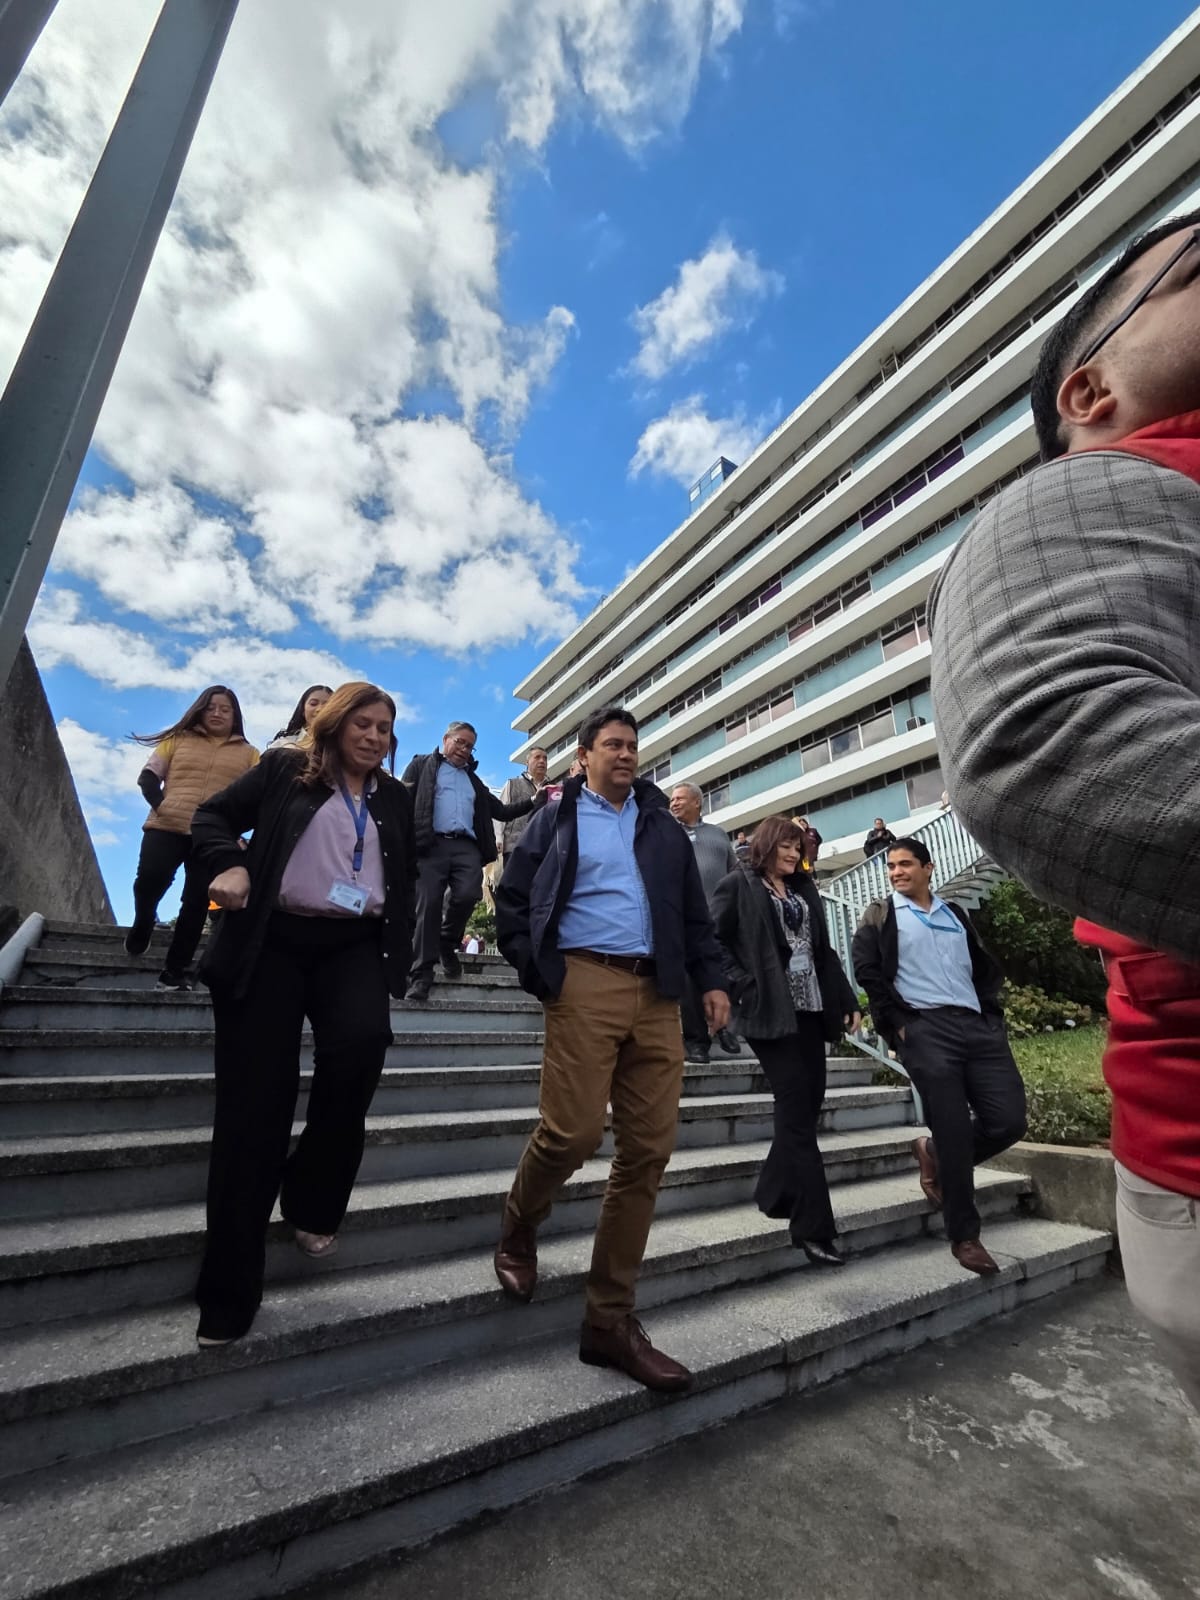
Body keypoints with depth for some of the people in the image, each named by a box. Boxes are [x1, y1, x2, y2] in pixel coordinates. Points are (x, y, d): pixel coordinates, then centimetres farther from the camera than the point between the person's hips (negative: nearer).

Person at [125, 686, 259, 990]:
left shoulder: (248, 754, 14)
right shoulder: (178, 740, 16)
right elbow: (148, 776, 10)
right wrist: (158, 804, -9)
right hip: (167, 827, 0)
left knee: (197, 902, -5)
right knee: (149, 879, -18)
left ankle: (175, 971, 3)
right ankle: (141, 926, 16)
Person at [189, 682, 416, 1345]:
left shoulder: (394, 798, 16)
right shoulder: (284, 769, 9)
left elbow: (405, 881, 20)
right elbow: (213, 816, 10)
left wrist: (397, 961, 12)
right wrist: (229, 864, -11)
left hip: (354, 946, 2)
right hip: (271, 942, -1)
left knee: (363, 1041, -26)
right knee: (253, 1110, -2)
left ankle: (313, 1199, 0)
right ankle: (228, 1293, 12)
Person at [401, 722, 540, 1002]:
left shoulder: (473, 780, 30)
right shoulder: (422, 765, 17)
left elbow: (501, 811, 25)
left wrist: (533, 801, 10)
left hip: (467, 847, 3)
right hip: (432, 844, -3)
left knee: (468, 895, -19)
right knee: (428, 904, -9)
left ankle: (447, 943, 9)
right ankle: (422, 971, -3)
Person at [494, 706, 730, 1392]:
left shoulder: (664, 827, 19)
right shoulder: (558, 818, 11)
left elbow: (695, 911, 18)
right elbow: (512, 896, 8)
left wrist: (713, 977, 7)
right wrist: (535, 967, -3)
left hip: (656, 993, 4)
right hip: (585, 982, -4)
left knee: (650, 1150, 2)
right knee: (573, 1132, -11)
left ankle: (611, 1318, 18)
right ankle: (518, 1233, 24)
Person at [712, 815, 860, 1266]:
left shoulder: (805, 890, 17)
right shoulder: (738, 885, -2)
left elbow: (824, 951, 18)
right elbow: (712, 940, -7)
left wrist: (847, 1000, 13)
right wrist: (742, 986, -12)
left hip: (811, 1008, 7)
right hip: (772, 1010, -7)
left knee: (809, 1106, 10)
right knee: (796, 1111, -4)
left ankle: (774, 1195, 29)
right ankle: (813, 1226, 6)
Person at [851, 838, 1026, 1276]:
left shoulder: (956, 915, 20)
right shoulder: (881, 915, 6)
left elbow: (987, 968, 24)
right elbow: (866, 970, -4)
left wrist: (991, 1014, 9)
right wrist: (898, 1023, -9)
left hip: (977, 1026, 5)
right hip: (925, 1029, -5)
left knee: (1009, 1121, -1)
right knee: (954, 1131, -3)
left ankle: (934, 1154, 26)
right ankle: (964, 1236, 16)